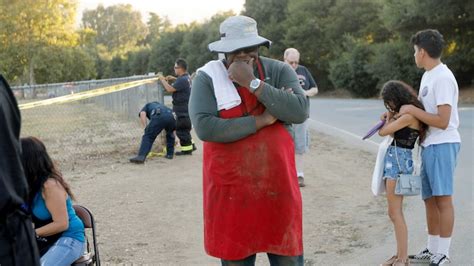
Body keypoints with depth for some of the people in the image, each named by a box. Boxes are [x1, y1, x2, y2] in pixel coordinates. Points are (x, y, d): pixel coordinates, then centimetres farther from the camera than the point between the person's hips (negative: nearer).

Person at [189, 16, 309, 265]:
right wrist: (261, 120, -17)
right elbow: (205, 128, -20)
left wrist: (253, 83, -19)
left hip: (277, 185, 2)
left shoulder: (279, 71, 0)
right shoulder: (207, 78, -6)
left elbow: (300, 111, -17)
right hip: (231, 189, -1)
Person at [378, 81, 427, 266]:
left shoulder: (409, 115, -17)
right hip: (394, 160, 10)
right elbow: (391, 130, 18)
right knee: (395, 213, 12)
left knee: (395, 213, -7)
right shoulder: (406, 114, 13)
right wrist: (390, 117, 3)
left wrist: (389, 117, 3)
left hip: (399, 161, -10)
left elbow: (382, 132, -13)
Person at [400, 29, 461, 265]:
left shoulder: (443, 78, -17)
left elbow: (442, 121, -22)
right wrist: (399, 112, 9)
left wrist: (411, 110, -16)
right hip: (428, 145, 10)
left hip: (442, 145, -10)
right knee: (429, 199, 14)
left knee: (443, 199, -4)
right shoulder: (428, 75, 15)